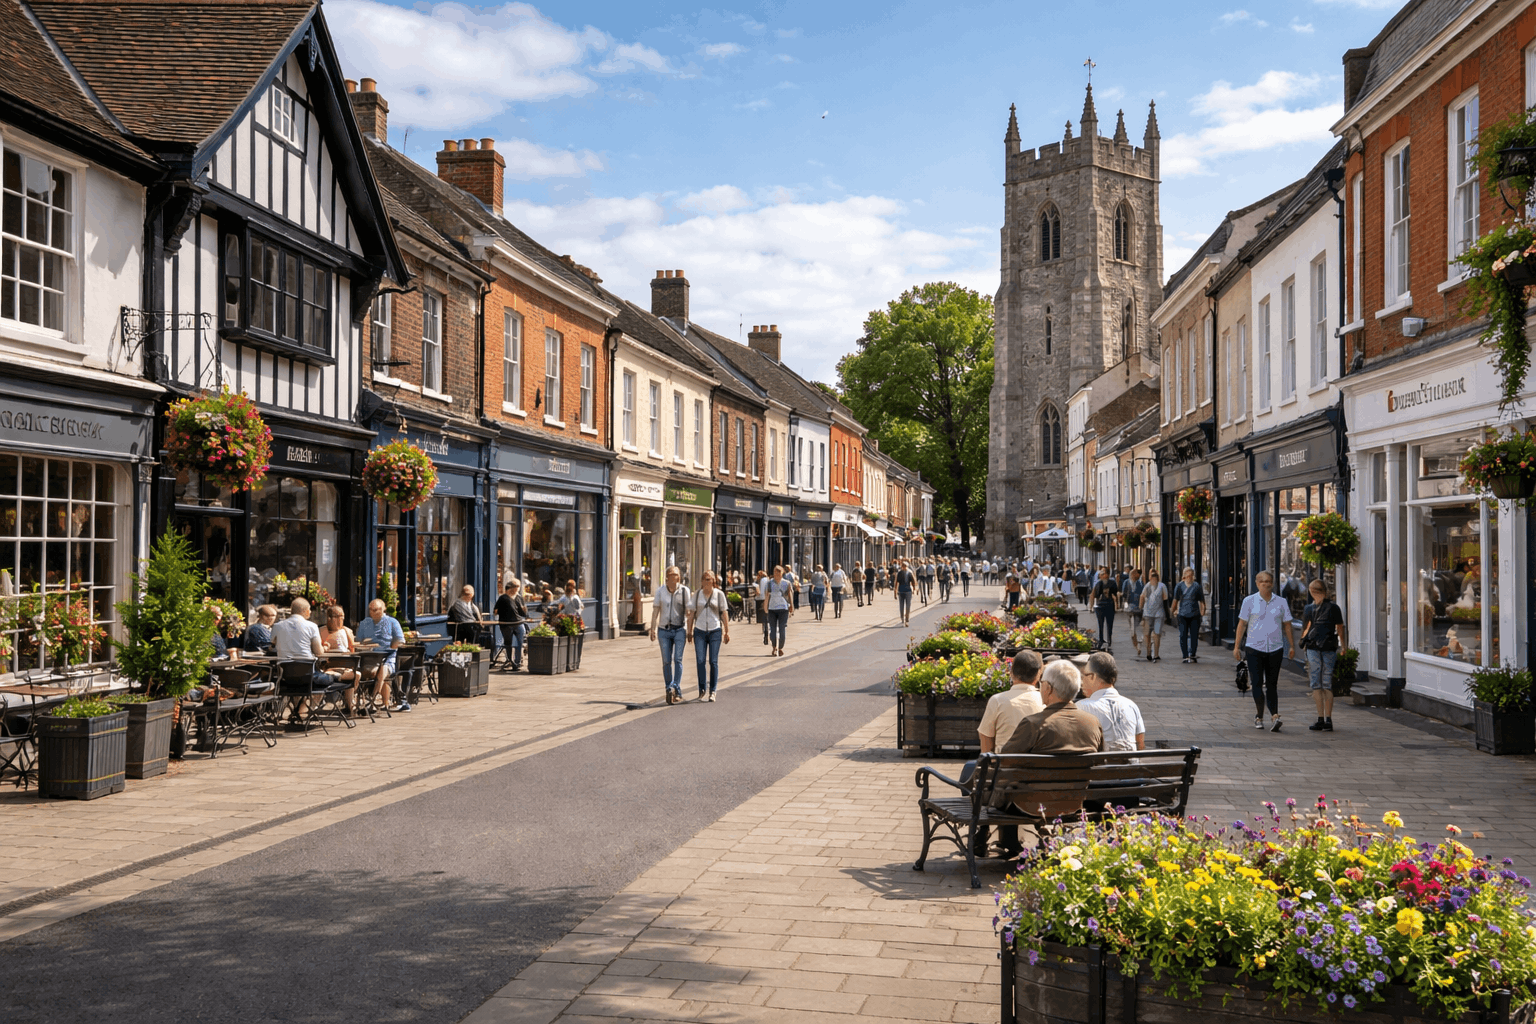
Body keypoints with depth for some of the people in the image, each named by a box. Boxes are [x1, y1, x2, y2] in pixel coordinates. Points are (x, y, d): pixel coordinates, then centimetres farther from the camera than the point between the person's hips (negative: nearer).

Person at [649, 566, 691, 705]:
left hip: (680, 630, -2)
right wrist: (653, 629, -7)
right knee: (666, 661, 1)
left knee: (677, 659, -13)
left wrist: (689, 630, -5)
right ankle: (669, 690, 9)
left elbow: (688, 612, -1)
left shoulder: (684, 591, -1)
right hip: (665, 630, 2)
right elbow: (655, 610, 1)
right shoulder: (660, 591, 3)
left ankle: (676, 688, -17)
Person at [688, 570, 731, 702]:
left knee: (713, 661, -2)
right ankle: (702, 689, 5)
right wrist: (689, 631, 7)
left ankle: (712, 691, 6)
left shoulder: (719, 594, 1)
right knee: (700, 660, -9)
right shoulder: (697, 594, 5)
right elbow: (692, 613, 9)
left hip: (715, 631, -1)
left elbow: (724, 613, 4)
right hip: (700, 631, 1)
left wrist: (727, 632, 2)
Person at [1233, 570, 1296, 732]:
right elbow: (1242, 624, 4)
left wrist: (1292, 646, 8)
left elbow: (1287, 625, 12)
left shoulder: (1281, 602, 7)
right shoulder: (1249, 601, 3)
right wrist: (1236, 646, 0)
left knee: (1272, 684, 2)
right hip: (1254, 647, -1)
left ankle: (1274, 716, -5)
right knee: (1257, 683, -4)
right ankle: (1259, 716, 5)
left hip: (1275, 648, 1)